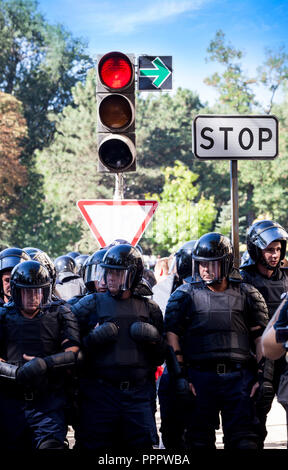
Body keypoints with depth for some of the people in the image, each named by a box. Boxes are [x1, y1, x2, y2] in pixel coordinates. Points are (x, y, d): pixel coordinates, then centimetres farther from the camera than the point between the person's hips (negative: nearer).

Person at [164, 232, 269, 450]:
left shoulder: (246, 294, 9)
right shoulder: (185, 296, 6)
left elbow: (261, 338, 10)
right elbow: (172, 337, 3)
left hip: (238, 376, 0)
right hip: (200, 377, 0)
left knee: (243, 440, -4)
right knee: (200, 440, 5)